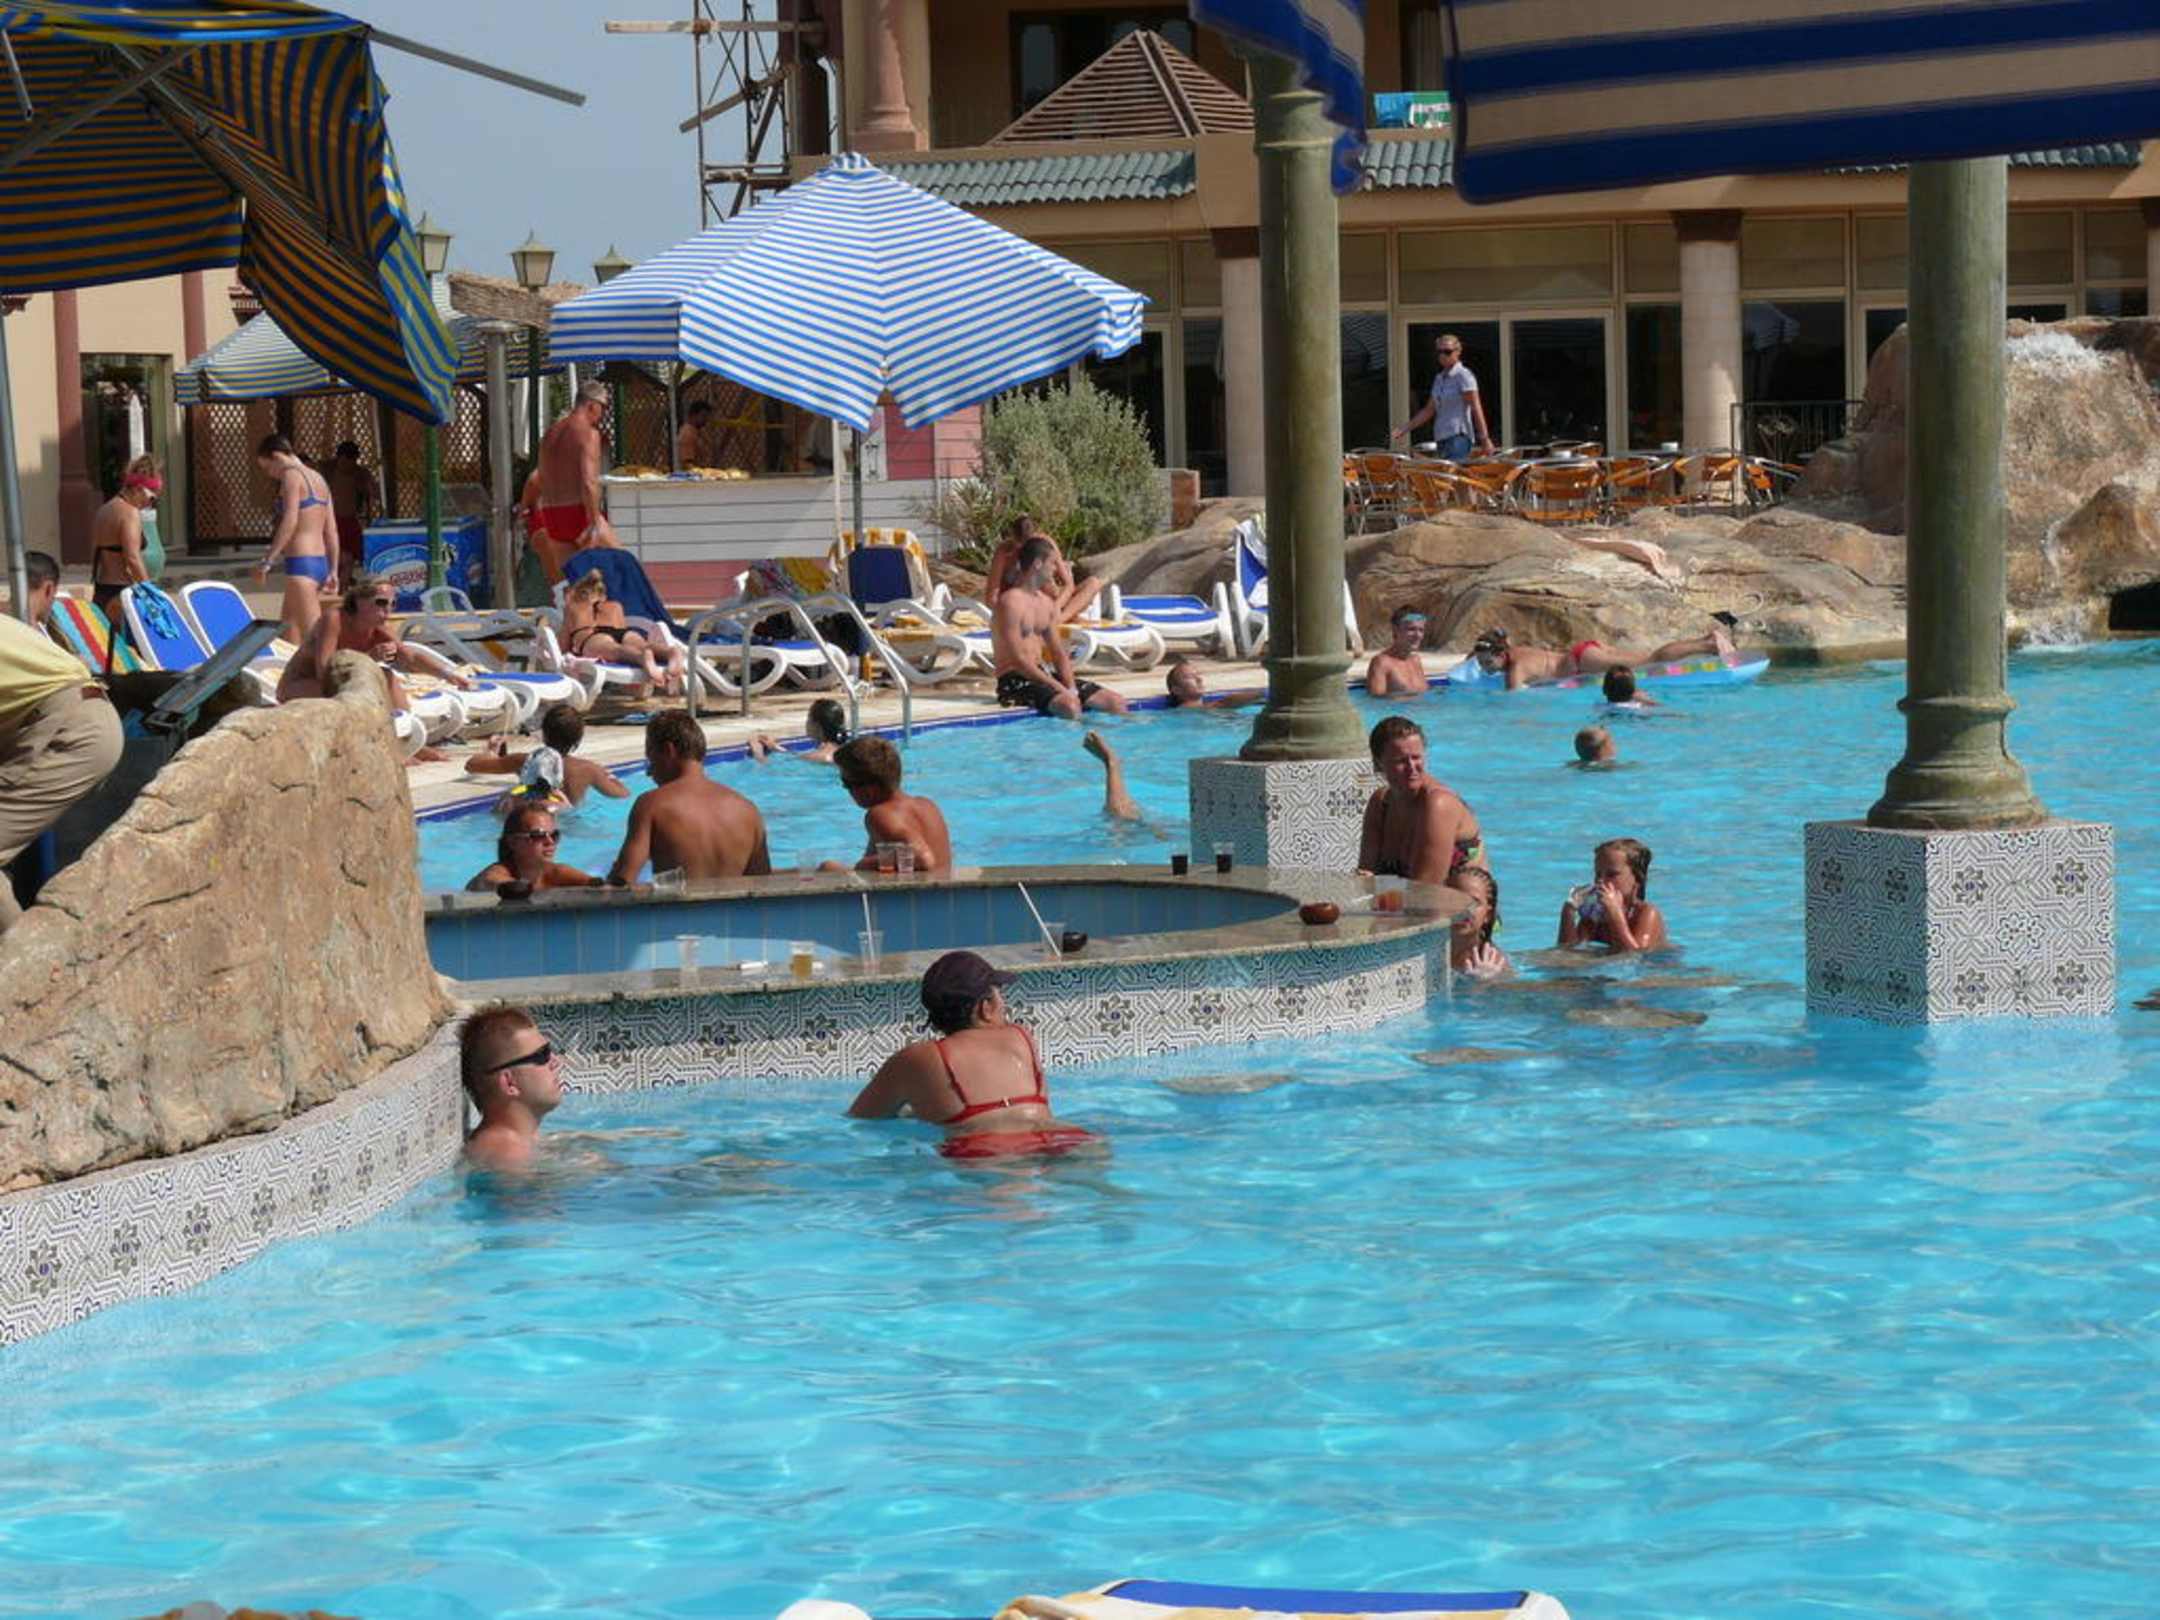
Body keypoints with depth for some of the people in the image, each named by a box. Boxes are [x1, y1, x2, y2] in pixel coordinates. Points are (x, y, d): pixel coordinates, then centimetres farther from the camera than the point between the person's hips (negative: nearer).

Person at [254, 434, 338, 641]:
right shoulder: (317, 478, 19)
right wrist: (333, 570, 22)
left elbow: (290, 521, -18)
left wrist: (269, 560, -20)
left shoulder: (292, 475, -6)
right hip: (321, 562, 9)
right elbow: (331, 530, 19)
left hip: (301, 562, -9)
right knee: (288, 632, 15)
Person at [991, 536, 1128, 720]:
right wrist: (1060, 689, -23)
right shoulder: (1010, 602, -14)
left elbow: (1058, 653, 14)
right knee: (1069, 706, -35)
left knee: (1116, 702, -1)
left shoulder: (1047, 602, 14)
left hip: (1043, 673, 9)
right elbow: (1019, 660, -20)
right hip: (1016, 680, -9)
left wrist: (1071, 687, -6)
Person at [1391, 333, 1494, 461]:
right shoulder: (1439, 378, 17)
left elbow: (1476, 409, -10)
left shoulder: (1463, 376, -5)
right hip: (1441, 437, 8)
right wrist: (1406, 428, 17)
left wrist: (1484, 439, -15)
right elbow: (1429, 411, 22)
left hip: (1459, 436, -8)